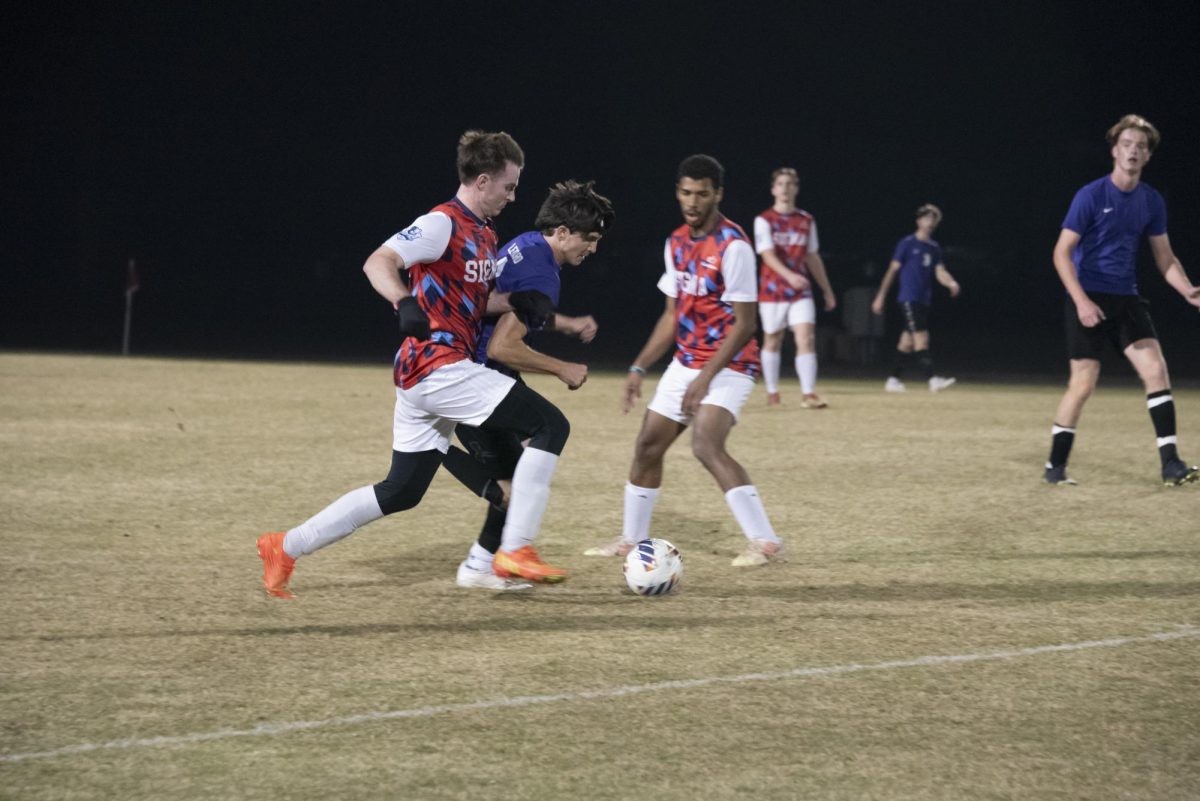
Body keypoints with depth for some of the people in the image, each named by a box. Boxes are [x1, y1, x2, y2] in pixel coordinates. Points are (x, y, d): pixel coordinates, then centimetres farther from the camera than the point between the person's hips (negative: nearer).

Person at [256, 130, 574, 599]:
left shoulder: (484, 235, 18)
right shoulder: (443, 223, -11)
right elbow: (377, 263, -22)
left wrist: (516, 304, 10)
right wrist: (404, 302, -41)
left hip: (419, 375, 10)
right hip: (439, 364, -10)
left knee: (400, 492, 14)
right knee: (550, 426, -13)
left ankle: (285, 547, 19)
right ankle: (516, 550, -14)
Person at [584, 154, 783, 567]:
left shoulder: (733, 246, -17)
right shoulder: (677, 243, 8)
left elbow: (745, 322, -19)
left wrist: (706, 377, -24)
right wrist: (639, 368, 12)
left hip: (727, 366, -8)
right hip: (685, 363, 8)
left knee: (707, 445, -27)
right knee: (648, 445, 12)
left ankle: (765, 542, -28)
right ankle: (631, 540, 28)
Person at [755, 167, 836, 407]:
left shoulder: (806, 221, 8)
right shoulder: (764, 221, -4)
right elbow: (768, 255, -17)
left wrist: (827, 290, 18)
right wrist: (789, 275, -34)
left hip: (801, 291, 2)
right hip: (772, 290, -2)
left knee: (806, 339, -12)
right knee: (772, 341, 9)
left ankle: (808, 394, -16)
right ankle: (772, 392, 23)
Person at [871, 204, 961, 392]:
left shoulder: (934, 247, 14)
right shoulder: (907, 244, -4)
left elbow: (940, 272, 4)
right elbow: (893, 270, -3)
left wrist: (951, 283, -19)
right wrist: (880, 297, -3)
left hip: (924, 300, 7)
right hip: (908, 298, -7)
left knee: (908, 342, 10)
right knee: (921, 338, -16)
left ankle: (893, 380, 18)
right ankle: (931, 379, -24)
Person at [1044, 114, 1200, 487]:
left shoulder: (1152, 201, 6)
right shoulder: (1091, 196, -10)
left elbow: (1164, 257, 14)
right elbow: (1061, 252, -10)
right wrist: (1081, 301, -20)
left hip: (1126, 300, 5)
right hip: (1089, 299, -5)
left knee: (1156, 369, -9)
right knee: (1084, 383, -7)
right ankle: (1055, 466, 7)